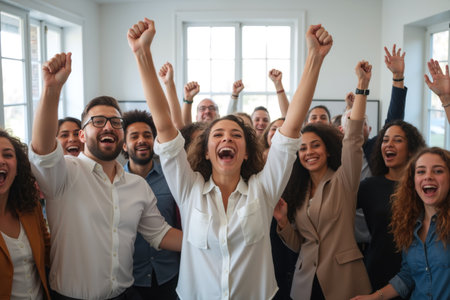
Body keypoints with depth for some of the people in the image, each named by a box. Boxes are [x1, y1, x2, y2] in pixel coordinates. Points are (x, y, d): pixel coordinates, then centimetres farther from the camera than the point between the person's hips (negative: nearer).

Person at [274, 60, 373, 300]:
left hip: (343, 280, -4)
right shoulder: (296, 191, 8)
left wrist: (362, 85, -24)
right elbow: (298, 244, 9)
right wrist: (282, 221, -10)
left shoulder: (343, 180, -3)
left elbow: (353, 136, -18)